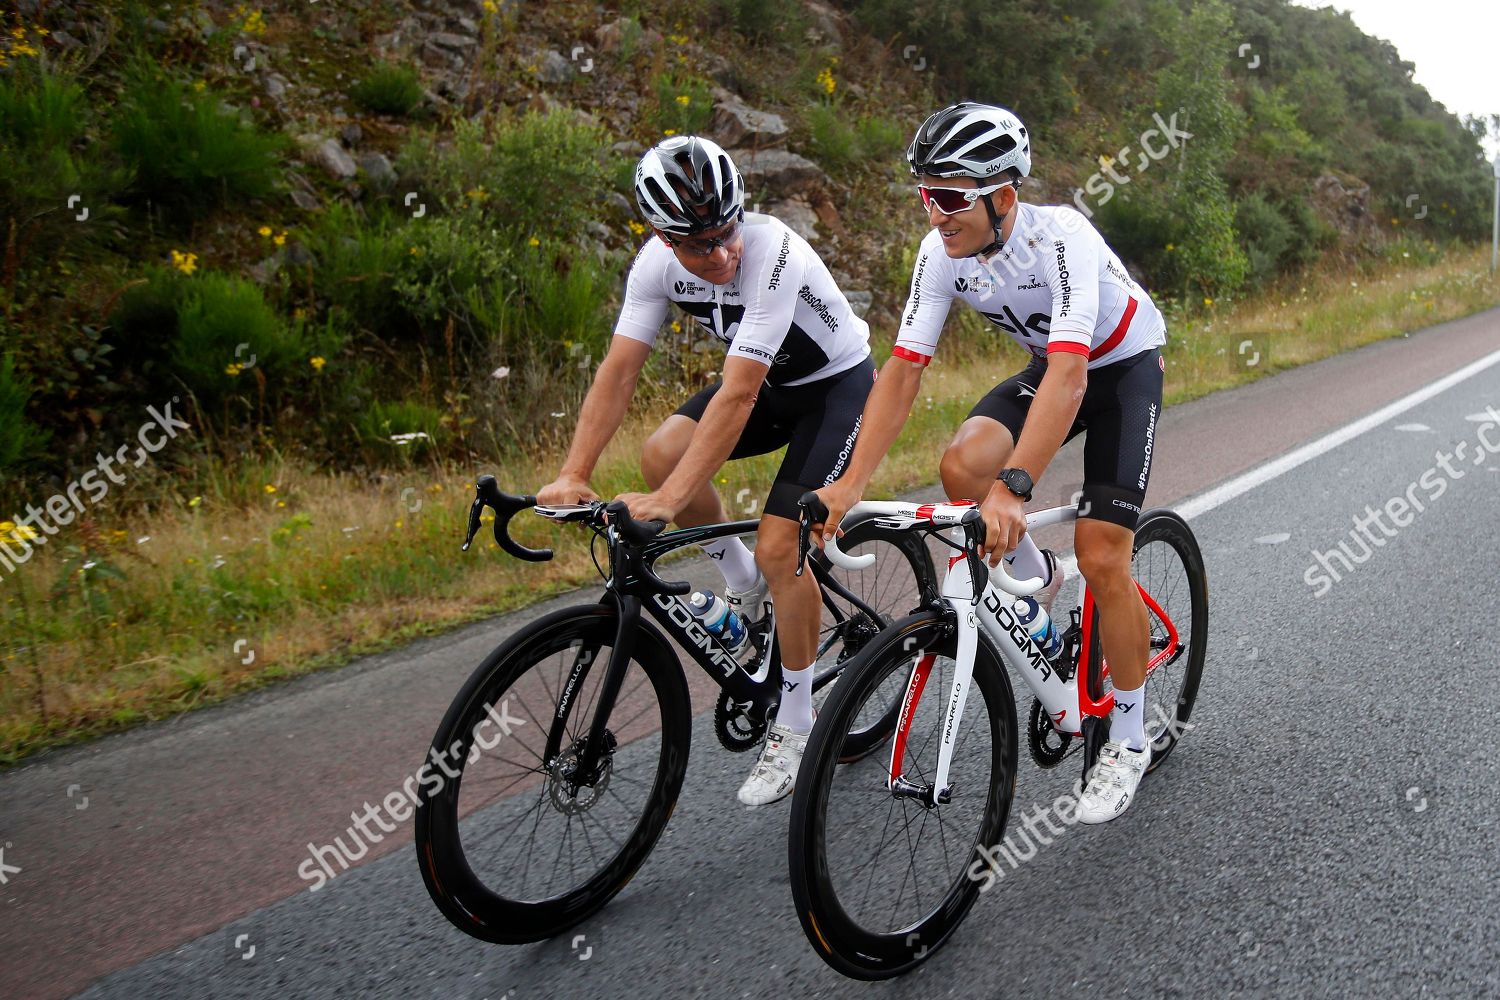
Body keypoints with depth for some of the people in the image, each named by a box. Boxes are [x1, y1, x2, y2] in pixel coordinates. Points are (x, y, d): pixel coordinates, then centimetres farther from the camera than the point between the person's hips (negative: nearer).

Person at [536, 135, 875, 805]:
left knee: (778, 546, -16)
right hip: (772, 382, 6)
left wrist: (671, 499, -45)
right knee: (663, 453, -19)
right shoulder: (658, 261, -16)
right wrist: (573, 475, -30)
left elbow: (737, 395, -40)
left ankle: (795, 726, 3)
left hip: (837, 384, -6)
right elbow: (618, 372, -18)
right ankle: (743, 586, 7)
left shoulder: (773, 253, -35)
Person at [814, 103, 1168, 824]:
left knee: (1102, 556, -13)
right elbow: (902, 369, -21)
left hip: (1123, 364, -5)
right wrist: (850, 484, -31)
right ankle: (1035, 580, 7)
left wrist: (1014, 489, -59)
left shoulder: (1061, 238, -36)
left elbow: (1070, 373, -47)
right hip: (1051, 363, 5)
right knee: (962, 465, -25)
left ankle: (1129, 739, 8)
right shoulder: (941, 253, -19)